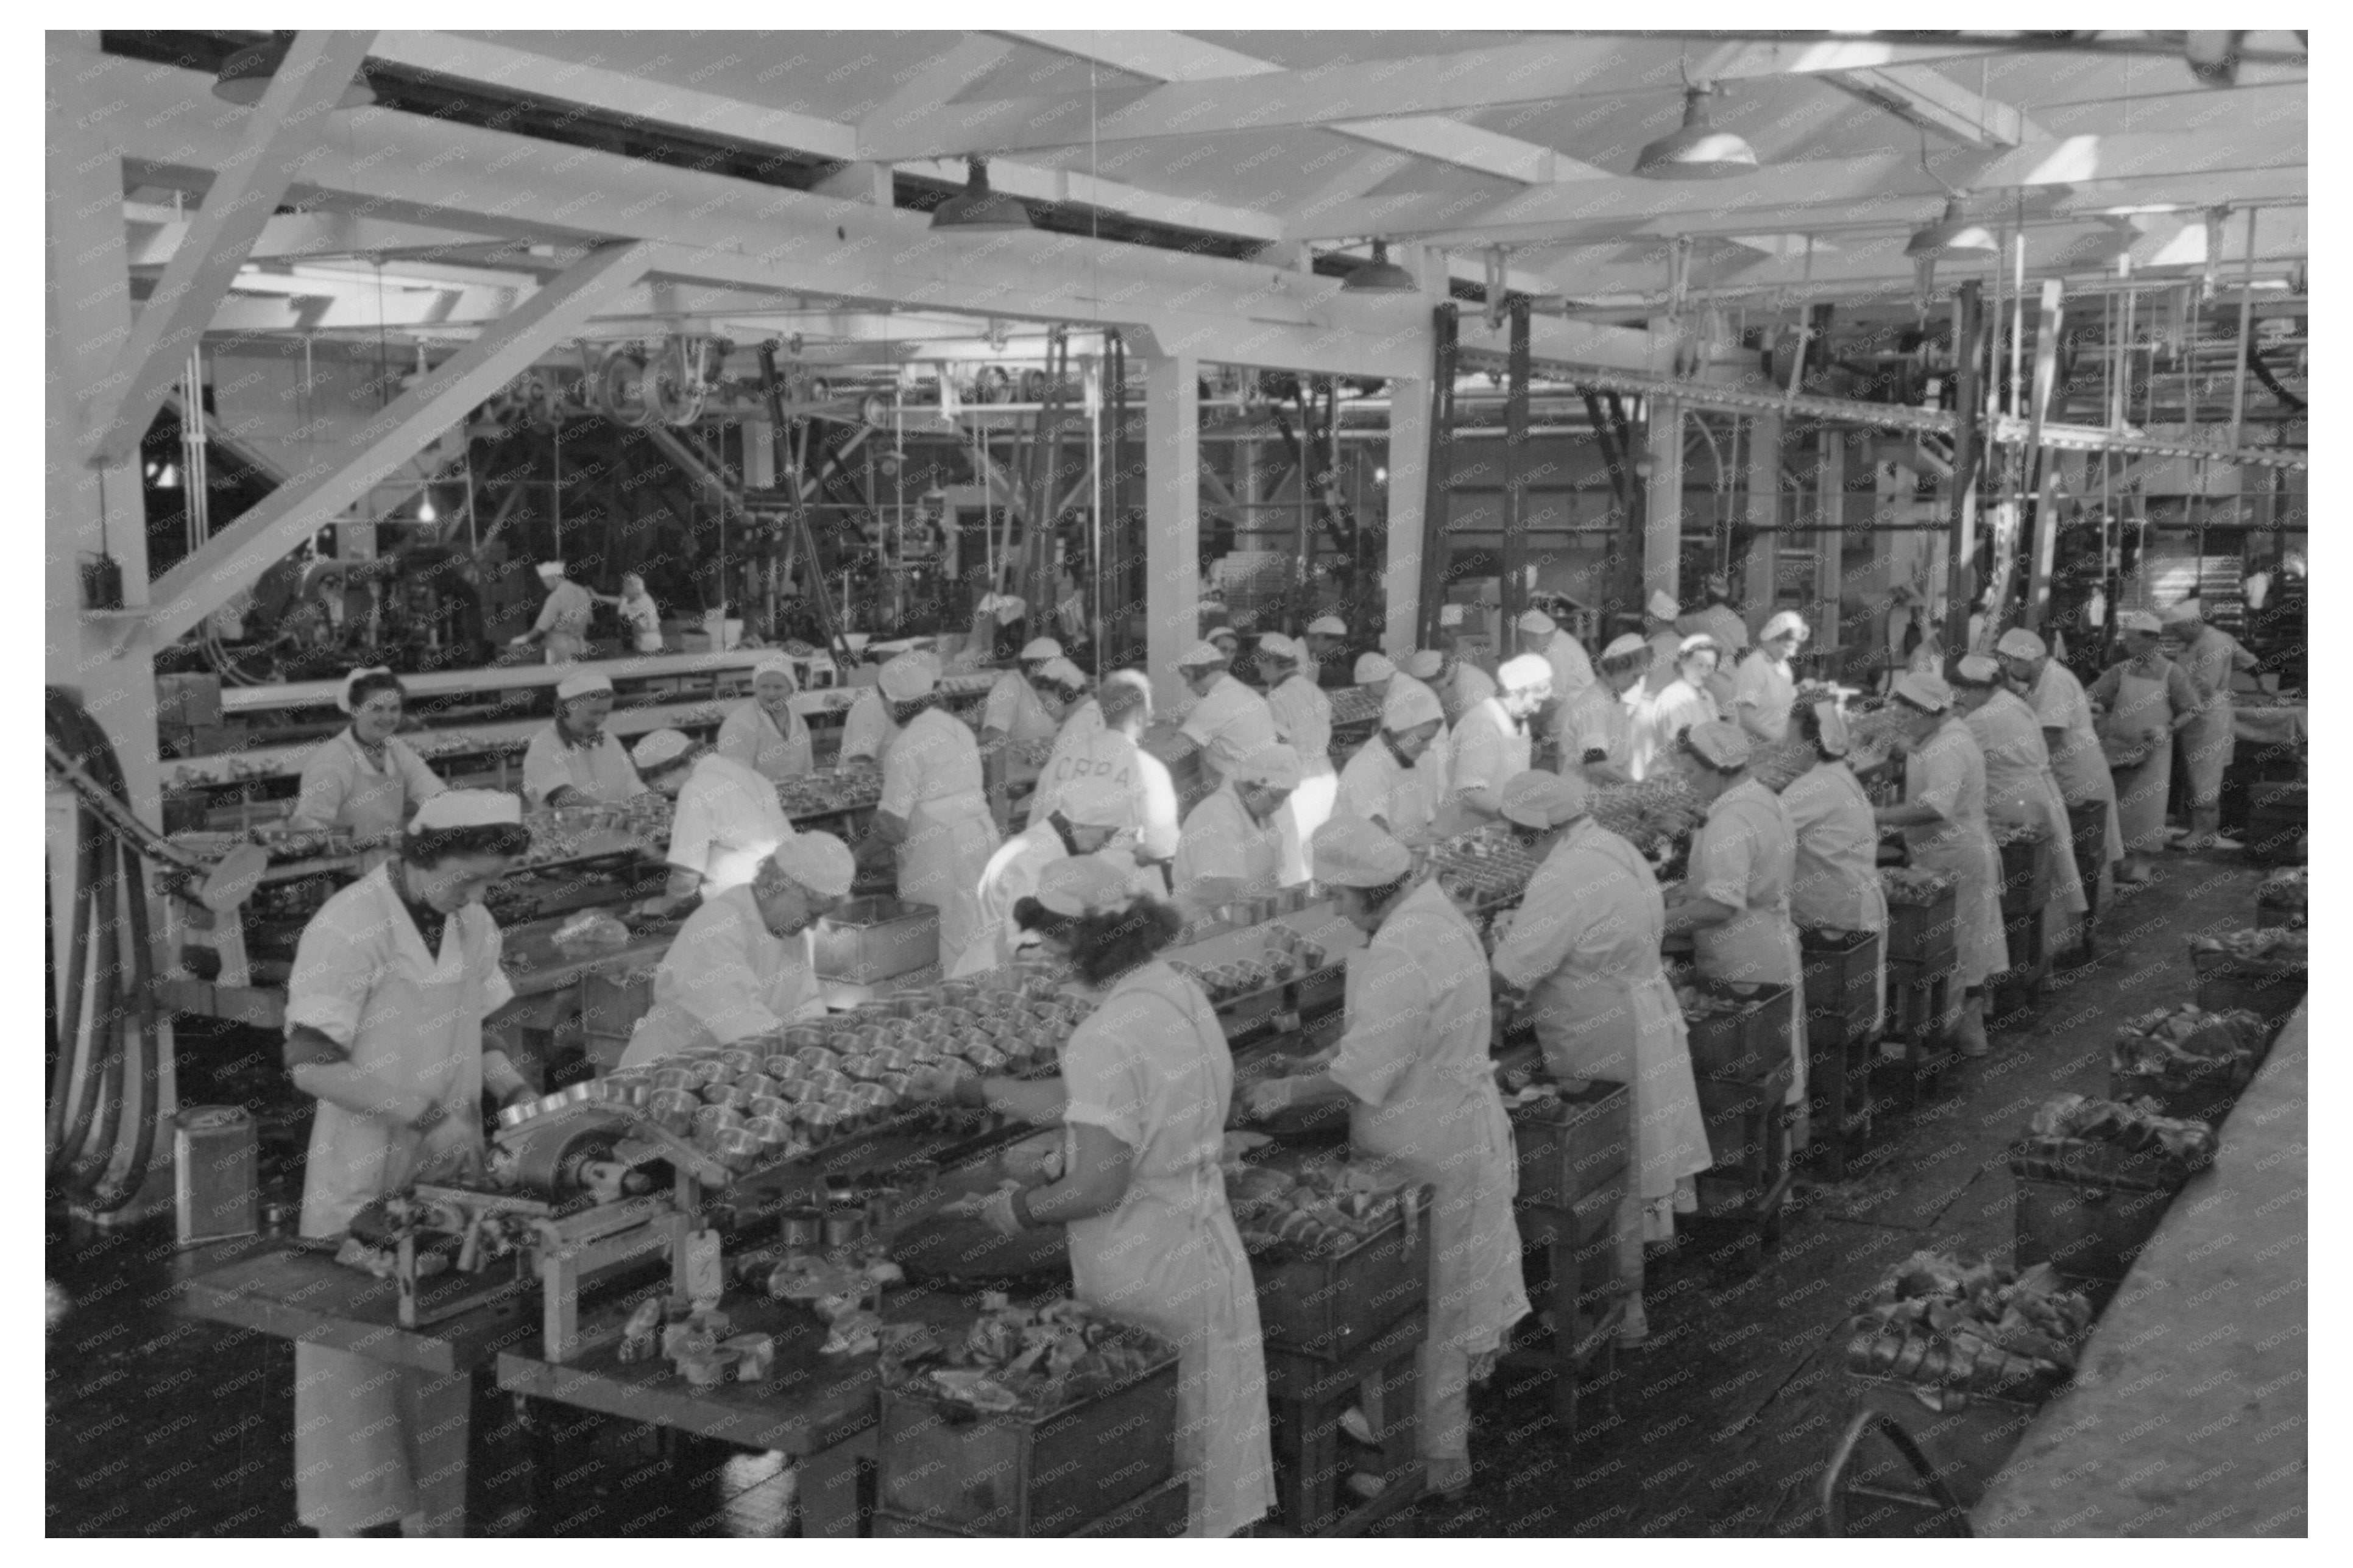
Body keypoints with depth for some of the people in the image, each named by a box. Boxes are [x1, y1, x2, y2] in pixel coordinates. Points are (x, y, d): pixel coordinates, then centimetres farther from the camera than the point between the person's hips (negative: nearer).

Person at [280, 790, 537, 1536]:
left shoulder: (471, 926, 4)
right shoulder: (347, 931, -18)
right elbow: (309, 1064, -21)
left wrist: (516, 1090, -2)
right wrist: (426, 1117, -24)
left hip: (451, 1174, 6)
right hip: (364, 1186, -6)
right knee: (365, 1359, 5)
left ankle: (431, 1513, 25)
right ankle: (359, 1526, 19)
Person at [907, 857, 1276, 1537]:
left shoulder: (1107, 1039, -24)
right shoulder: (1180, 992, 4)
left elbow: (1097, 1187, -27)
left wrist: (1022, 1208, -9)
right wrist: (972, 1089, 17)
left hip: (1142, 1276, -9)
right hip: (1205, 1255, 9)